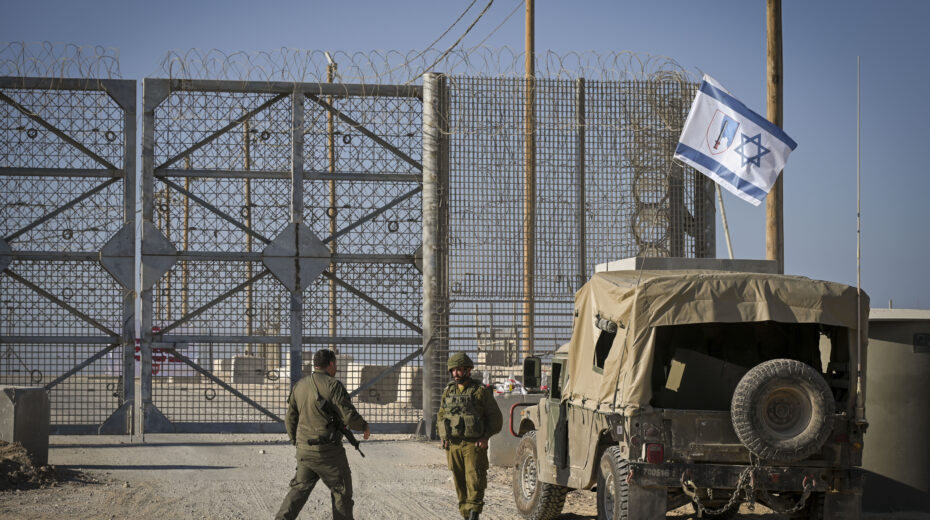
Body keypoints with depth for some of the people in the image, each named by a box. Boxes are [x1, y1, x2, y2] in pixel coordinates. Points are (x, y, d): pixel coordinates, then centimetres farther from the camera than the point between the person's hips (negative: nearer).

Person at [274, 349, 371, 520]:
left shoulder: (299, 386, 10)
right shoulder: (332, 385, -11)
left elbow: (290, 419, 15)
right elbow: (349, 416, -15)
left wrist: (296, 441, 28)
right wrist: (364, 427, 4)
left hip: (304, 450, 6)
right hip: (328, 450, -6)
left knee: (300, 488, 11)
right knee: (341, 492, 7)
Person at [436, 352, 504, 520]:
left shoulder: (480, 391, -1)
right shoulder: (448, 392, 13)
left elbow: (496, 418, 1)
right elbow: (440, 417, 24)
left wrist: (485, 437, -10)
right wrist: (444, 438, 9)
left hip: (474, 445, -5)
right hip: (453, 445, 5)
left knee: (475, 481, -11)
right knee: (460, 483, 6)